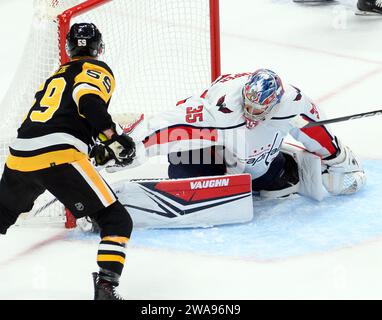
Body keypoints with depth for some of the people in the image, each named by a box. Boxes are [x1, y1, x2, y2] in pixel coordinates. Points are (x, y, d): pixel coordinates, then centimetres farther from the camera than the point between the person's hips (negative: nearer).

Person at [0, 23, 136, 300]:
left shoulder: (57, 75, 30)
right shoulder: (98, 70, 9)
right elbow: (87, 99, -12)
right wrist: (114, 138, -12)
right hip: (59, 157, -7)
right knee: (117, 221, -1)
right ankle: (106, 288, -17)